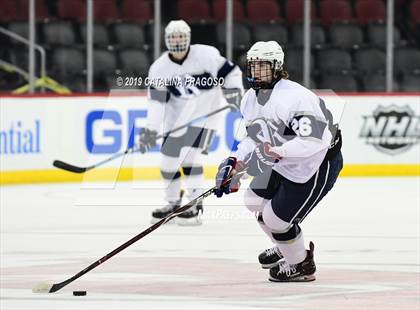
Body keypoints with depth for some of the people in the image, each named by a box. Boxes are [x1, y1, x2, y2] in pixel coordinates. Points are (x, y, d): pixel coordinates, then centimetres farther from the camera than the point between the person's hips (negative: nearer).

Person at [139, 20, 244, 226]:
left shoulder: (204, 55, -15)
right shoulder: (159, 68, -5)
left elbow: (230, 71, -7)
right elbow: (157, 101, -10)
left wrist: (233, 91, -22)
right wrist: (151, 130, -17)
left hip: (205, 109, -5)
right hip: (178, 114, 5)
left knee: (191, 154, -18)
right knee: (169, 155, 4)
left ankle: (196, 206, -14)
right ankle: (173, 204, 22)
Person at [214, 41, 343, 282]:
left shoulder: (294, 97, -30)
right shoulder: (251, 99, 1)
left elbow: (314, 141, -38)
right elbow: (254, 138, 14)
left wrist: (277, 151, -42)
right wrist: (235, 164, 0)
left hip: (319, 165, -10)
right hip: (285, 165, 10)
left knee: (276, 217, -9)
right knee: (255, 200, 17)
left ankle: (302, 266, 15)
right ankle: (286, 247, 40)